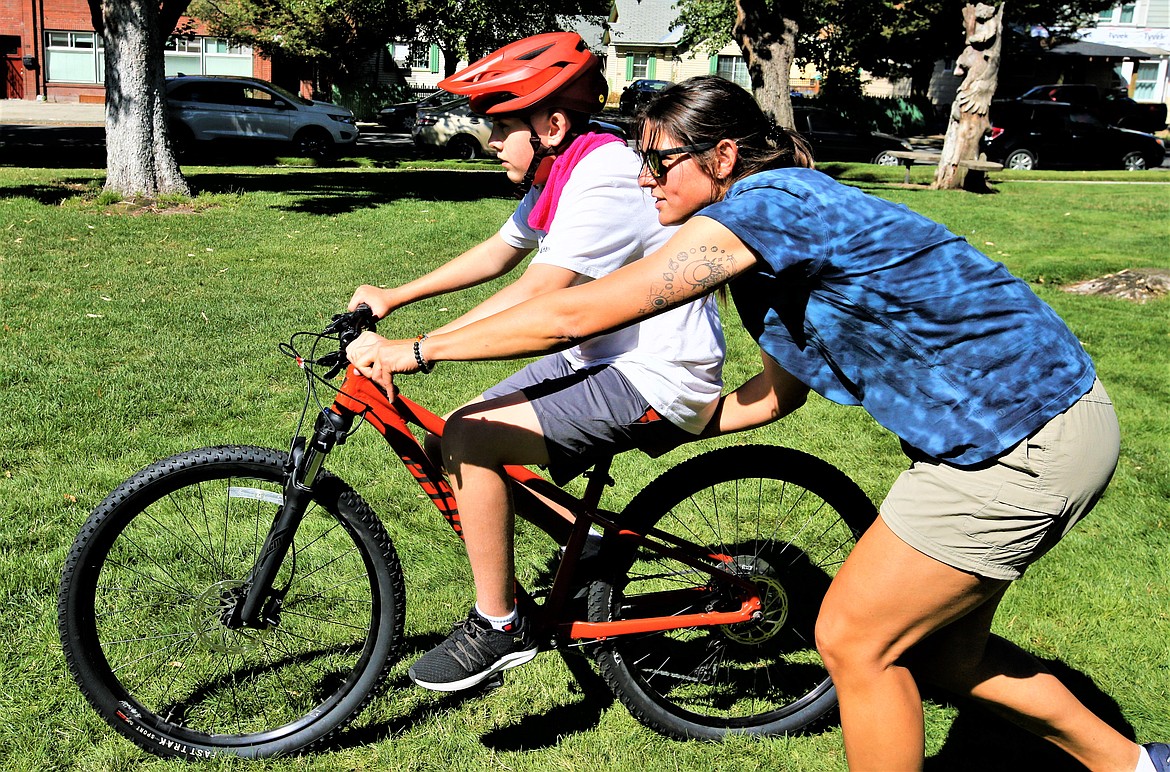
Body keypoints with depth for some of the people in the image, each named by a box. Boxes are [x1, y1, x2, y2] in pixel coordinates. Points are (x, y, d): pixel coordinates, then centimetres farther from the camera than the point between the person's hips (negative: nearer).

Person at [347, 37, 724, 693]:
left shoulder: (602, 178, -22)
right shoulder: (557, 175, 9)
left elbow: (535, 299, -31)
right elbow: (498, 254, 21)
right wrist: (393, 298, 18)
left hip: (657, 379, -10)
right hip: (602, 358, 10)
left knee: (469, 440, -21)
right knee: (453, 446, 6)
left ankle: (500, 629, -6)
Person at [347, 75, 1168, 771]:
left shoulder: (761, 206, -20)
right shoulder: (784, 214, 10)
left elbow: (576, 313, -23)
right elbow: (781, 389, 19)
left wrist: (415, 351, -14)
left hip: (1022, 439, -10)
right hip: (1018, 413, 10)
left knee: (853, 639, 1)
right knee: (940, 650, 20)